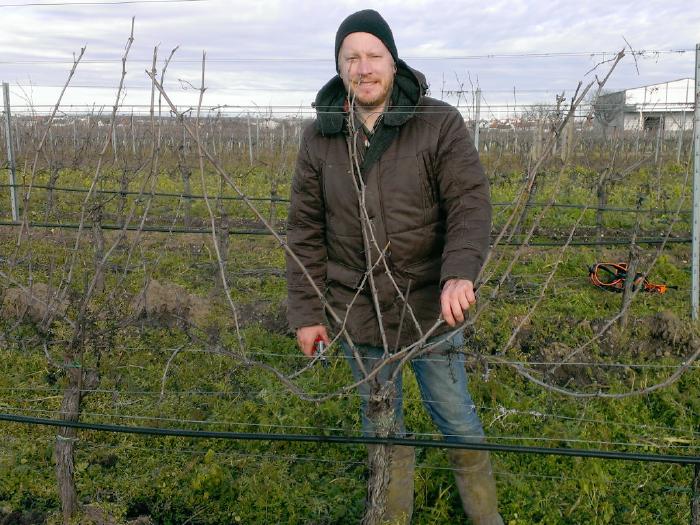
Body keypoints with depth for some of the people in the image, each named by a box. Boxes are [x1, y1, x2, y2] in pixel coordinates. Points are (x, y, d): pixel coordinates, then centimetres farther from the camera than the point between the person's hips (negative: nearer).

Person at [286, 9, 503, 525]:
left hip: (429, 307, -2)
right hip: (357, 311, 3)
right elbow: (306, 231, 1)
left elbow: (471, 204, -16)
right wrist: (306, 312, 0)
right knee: (380, 423, 19)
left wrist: (460, 272, -34)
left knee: (456, 418, 13)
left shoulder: (440, 124, -10)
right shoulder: (319, 138, -2)